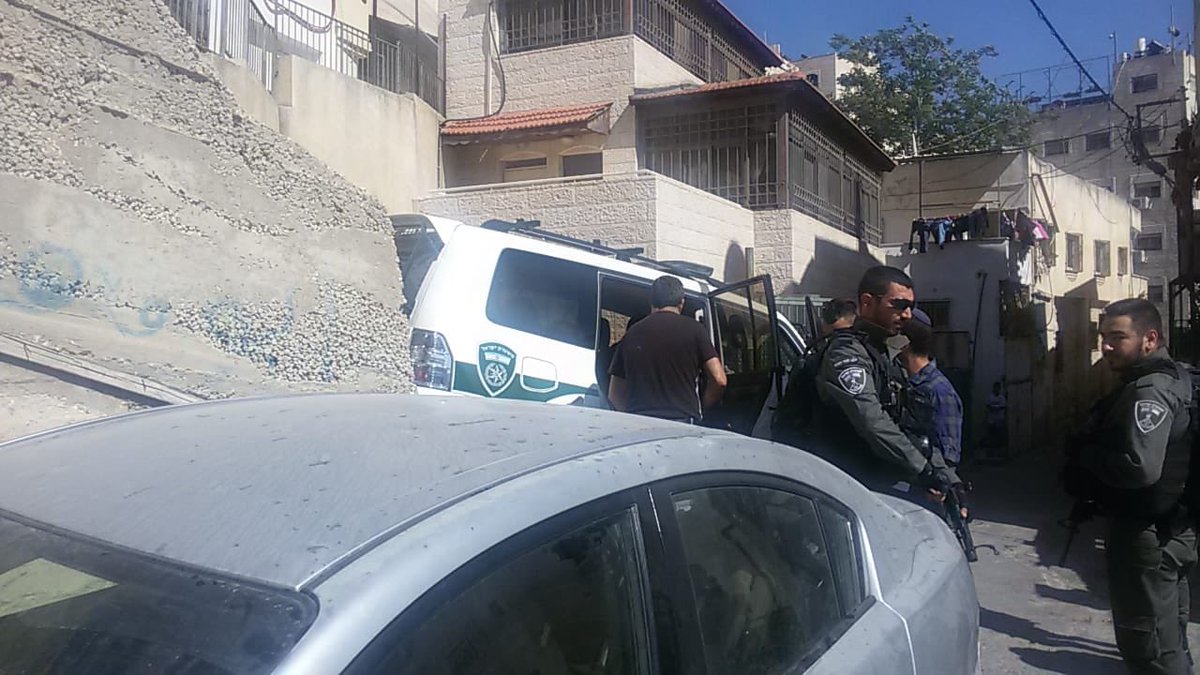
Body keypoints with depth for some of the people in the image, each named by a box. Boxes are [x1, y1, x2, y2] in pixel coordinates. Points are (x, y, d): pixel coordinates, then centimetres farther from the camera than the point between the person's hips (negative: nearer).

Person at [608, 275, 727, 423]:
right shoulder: (693, 329, 5)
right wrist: (701, 409, 14)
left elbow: (614, 394, 15)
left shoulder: (632, 333, 13)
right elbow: (719, 380, -1)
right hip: (681, 422, -3)